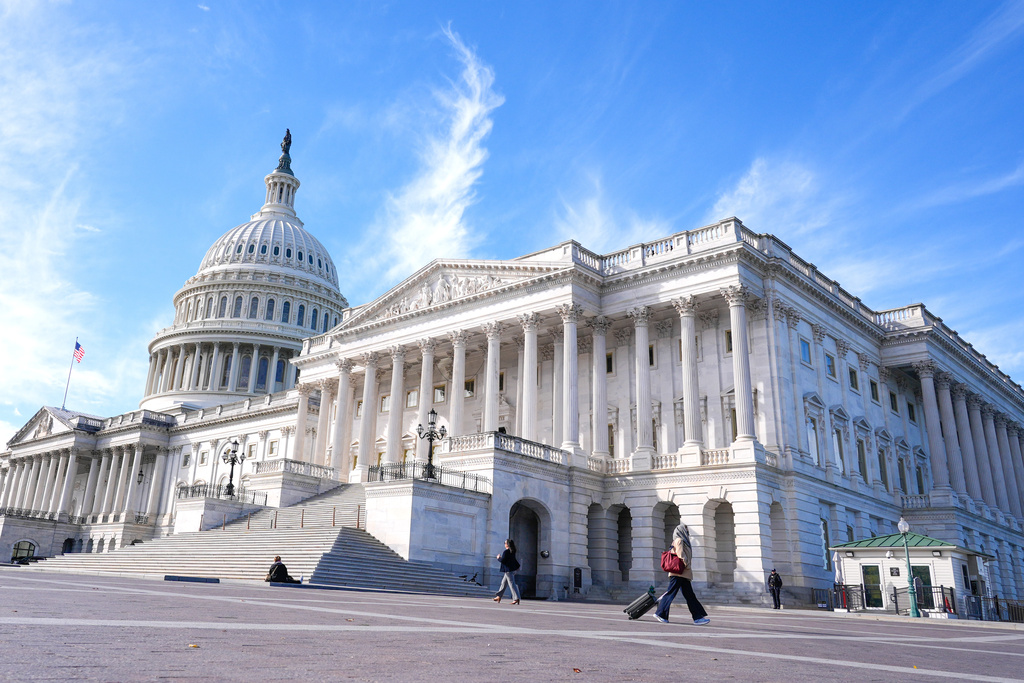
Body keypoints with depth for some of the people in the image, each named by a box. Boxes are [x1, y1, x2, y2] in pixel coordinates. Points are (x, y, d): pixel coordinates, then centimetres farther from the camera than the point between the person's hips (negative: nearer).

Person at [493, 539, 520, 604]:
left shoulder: (506, 552, -18)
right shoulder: (512, 552, 9)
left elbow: (502, 560, -20)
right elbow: (514, 560, 21)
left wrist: (498, 558, -1)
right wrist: (517, 566, 31)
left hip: (508, 570, -10)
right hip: (512, 569, 10)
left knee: (512, 584, -9)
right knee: (503, 583, 19)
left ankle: (516, 598, -11)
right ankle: (499, 596, 28)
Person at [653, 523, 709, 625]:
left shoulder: (683, 541, 21)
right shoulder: (679, 540, -8)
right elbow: (681, 555, -18)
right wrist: (687, 565, -11)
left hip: (683, 574, 10)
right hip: (678, 572, -10)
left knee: (690, 595, 5)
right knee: (671, 593, -6)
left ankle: (698, 617, 2)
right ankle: (660, 613, 1)